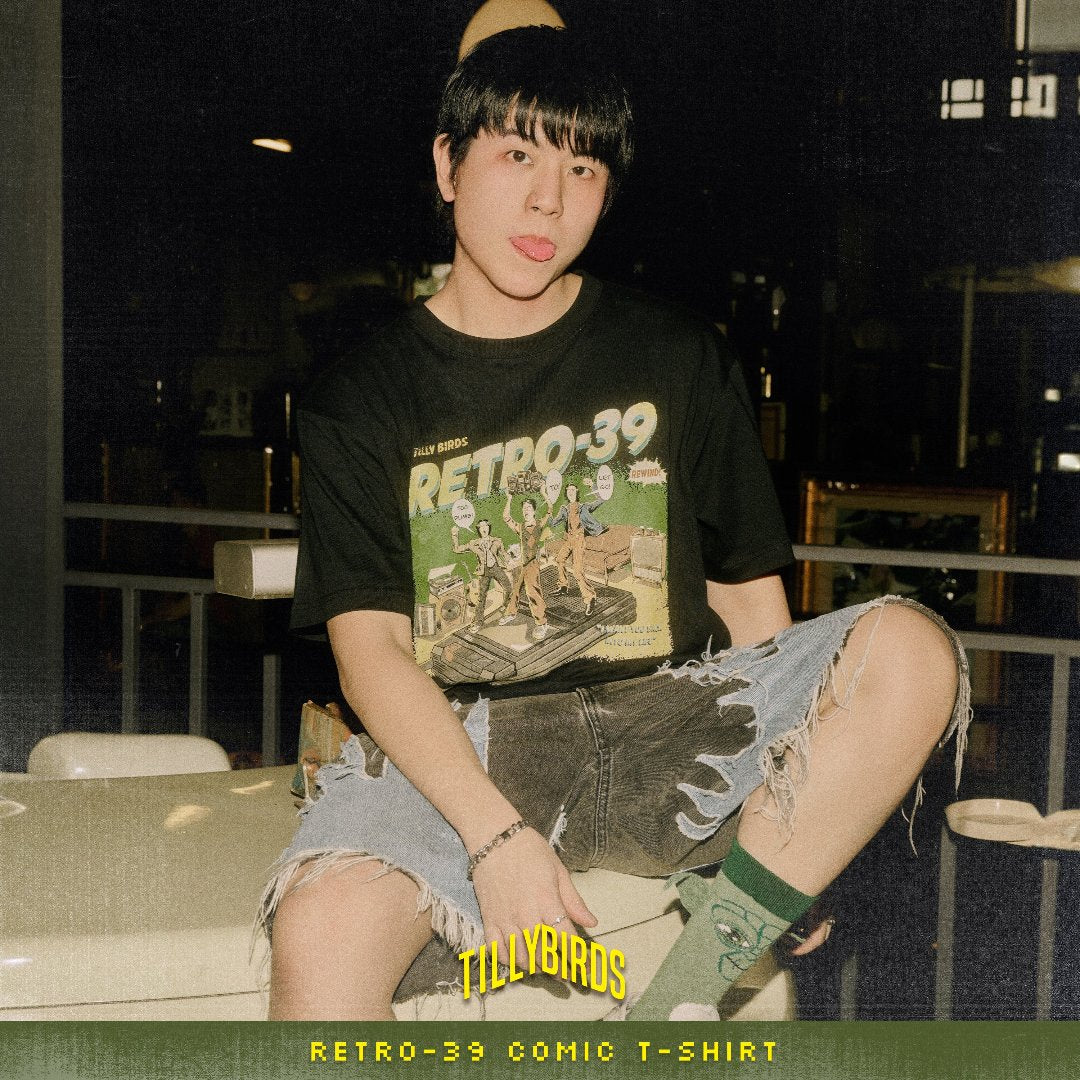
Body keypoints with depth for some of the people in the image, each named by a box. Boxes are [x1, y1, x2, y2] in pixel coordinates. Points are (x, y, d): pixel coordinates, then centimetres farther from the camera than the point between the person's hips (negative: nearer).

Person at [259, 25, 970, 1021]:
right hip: (454, 751, -2)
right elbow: (370, 647, -3)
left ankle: (691, 986, -18)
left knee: (909, 648, -23)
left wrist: (794, 797, 1)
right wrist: (496, 834, -18)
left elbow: (748, 593, 13)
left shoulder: (680, 359, 12)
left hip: (667, 728, 2)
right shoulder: (362, 402, 6)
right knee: (318, 938, -32)